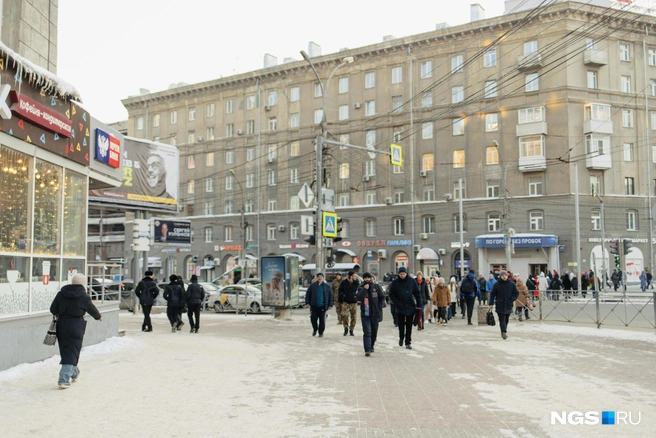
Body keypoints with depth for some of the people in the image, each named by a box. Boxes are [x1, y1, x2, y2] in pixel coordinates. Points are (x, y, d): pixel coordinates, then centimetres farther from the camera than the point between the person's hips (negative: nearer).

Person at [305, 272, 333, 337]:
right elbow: (308, 294, 7)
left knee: (322, 320, 0)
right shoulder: (312, 285, 3)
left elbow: (330, 295, 7)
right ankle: (315, 329, 23)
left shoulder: (326, 286, 4)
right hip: (314, 306, 0)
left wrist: (330, 305, 2)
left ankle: (321, 332, 14)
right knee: (313, 318, -4)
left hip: (322, 306, 0)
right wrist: (307, 303, -1)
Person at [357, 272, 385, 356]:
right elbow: (359, 298, -13)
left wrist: (379, 307, -1)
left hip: (375, 314, 2)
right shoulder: (361, 288, 3)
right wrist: (364, 289, -20)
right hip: (365, 314, -2)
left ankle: (371, 346, 32)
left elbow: (382, 298, 9)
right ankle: (367, 350, -16)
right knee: (367, 332, -12)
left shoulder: (376, 287, 3)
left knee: (374, 332, 13)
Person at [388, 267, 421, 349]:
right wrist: (397, 303, -11)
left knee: (409, 326, 3)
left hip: (410, 307, 0)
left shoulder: (412, 281, -2)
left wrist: (418, 304, -2)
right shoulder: (395, 283, -3)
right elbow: (391, 295, 0)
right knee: (401, 325, 7)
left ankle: (408, 342, 9)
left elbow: (417, 293, 2)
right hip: (400, 308, 0)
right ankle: (401, 338, 32)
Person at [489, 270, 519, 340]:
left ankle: (504, 331, 27)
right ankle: (504, 332, -18)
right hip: (500, 305, -2)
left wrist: (511, 300, -8)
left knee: (506, 319, 11)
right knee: (502, 319, -11)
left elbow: (516, 293, 7)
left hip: (508, 305, 2)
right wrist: (491, 303, -3)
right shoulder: (497, 284, -1)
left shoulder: (512, 284, 3)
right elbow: (492, 294, 3)